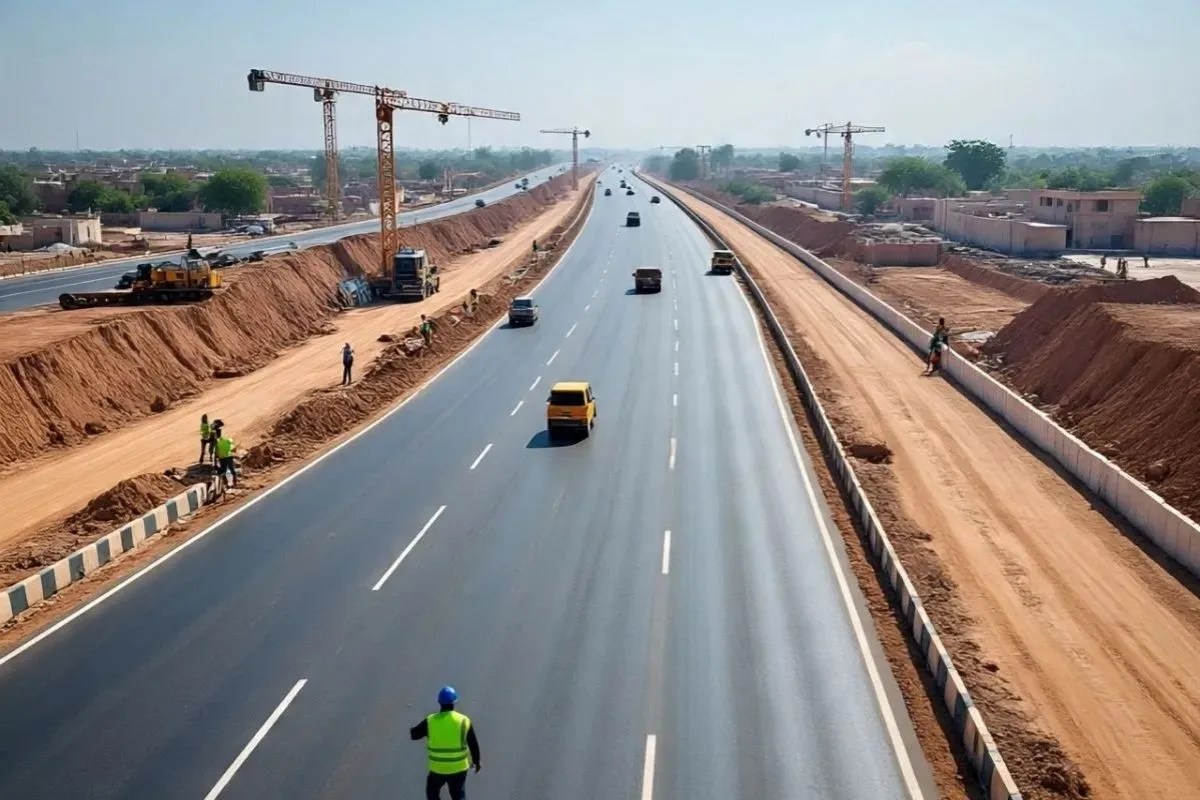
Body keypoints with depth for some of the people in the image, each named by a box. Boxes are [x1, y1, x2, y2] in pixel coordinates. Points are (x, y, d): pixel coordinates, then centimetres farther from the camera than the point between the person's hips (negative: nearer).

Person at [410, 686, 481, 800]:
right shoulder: (464, 721, -11)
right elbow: (473, 745, -3)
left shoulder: (430, 721, -12)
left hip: (438, 768, 0)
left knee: (432, 790, 27)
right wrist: (476, 761, 12)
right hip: (459, 768, 0)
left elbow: (414, 735, 2)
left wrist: (412, 729, 24)